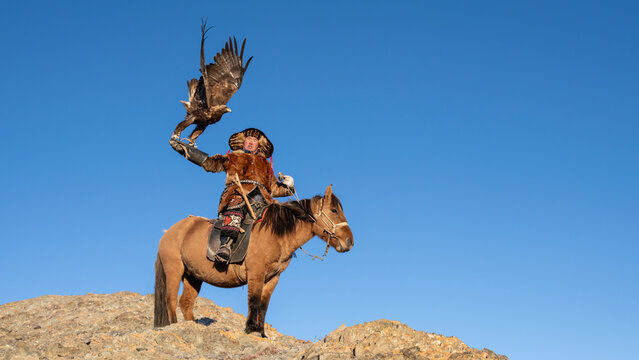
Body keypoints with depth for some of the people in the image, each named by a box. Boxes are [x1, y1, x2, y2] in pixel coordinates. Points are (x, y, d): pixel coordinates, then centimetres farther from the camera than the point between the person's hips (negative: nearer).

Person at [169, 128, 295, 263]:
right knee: (236, 207, -39)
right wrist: (182, 147, 19)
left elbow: (274, 188, 36)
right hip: (237, 192, -4)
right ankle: (225, 244, -58)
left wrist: (287, 186, 14)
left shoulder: (266, 165, 41)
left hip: (261, 197, 4)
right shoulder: (232, 158, 35)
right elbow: (208, 162, 26)